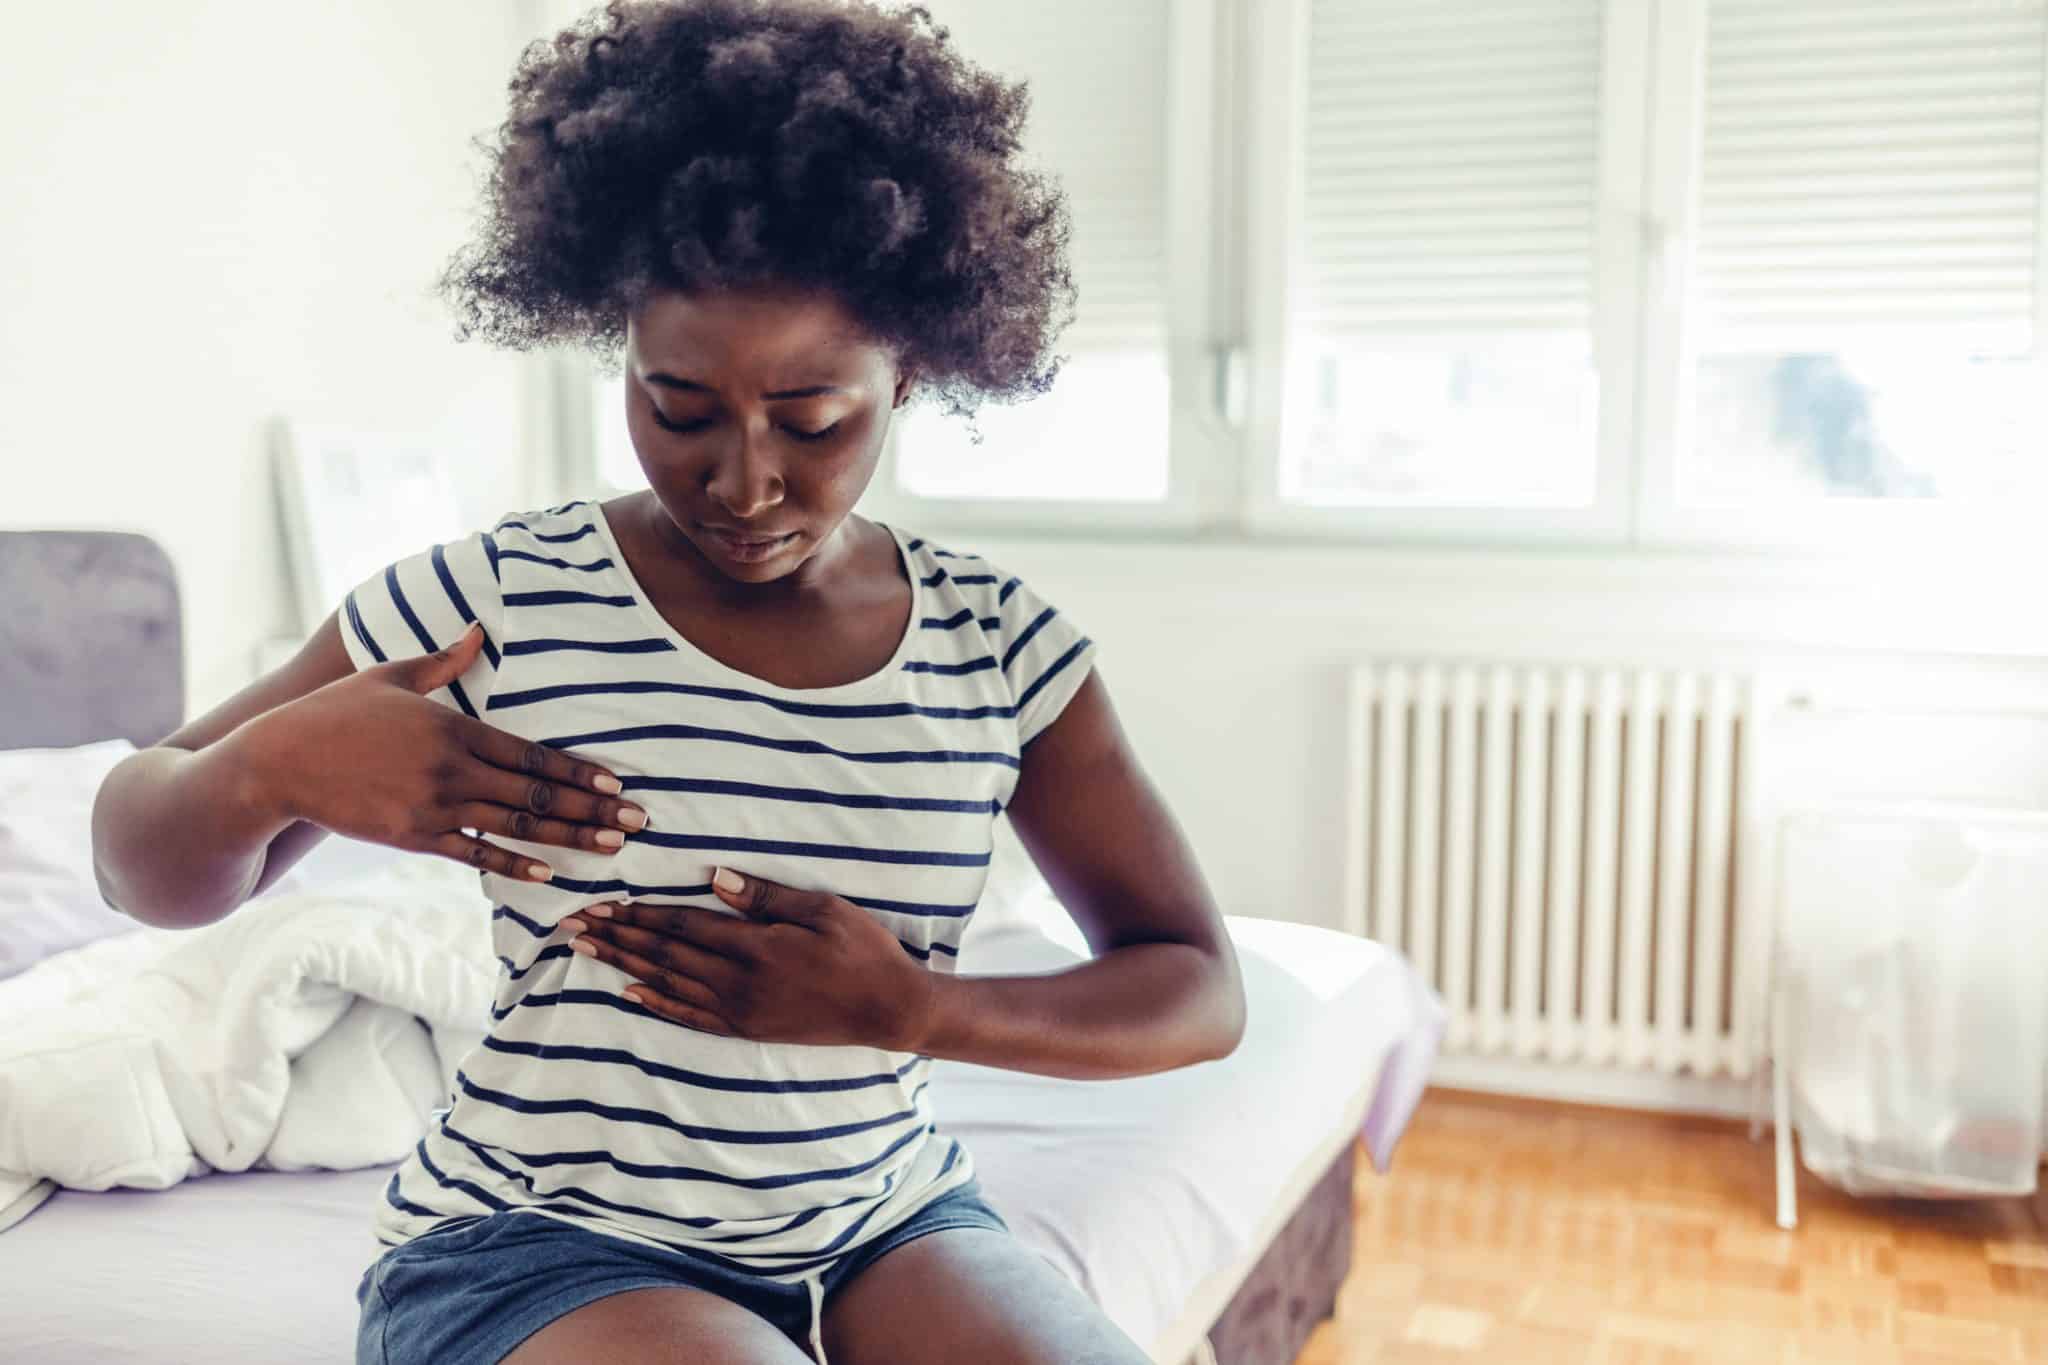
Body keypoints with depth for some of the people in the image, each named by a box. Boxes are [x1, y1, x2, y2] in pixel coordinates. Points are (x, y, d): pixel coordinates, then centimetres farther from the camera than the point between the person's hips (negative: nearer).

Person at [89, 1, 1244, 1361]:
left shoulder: (1003, 645, -4)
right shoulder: (496, 602, -10)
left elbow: (1202, 992, -2)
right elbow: (149, 864, 1)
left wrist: (913, 1009, -19)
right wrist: (268, 766, -24)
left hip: (895, 1220, 3)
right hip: (533, 1241, -2)